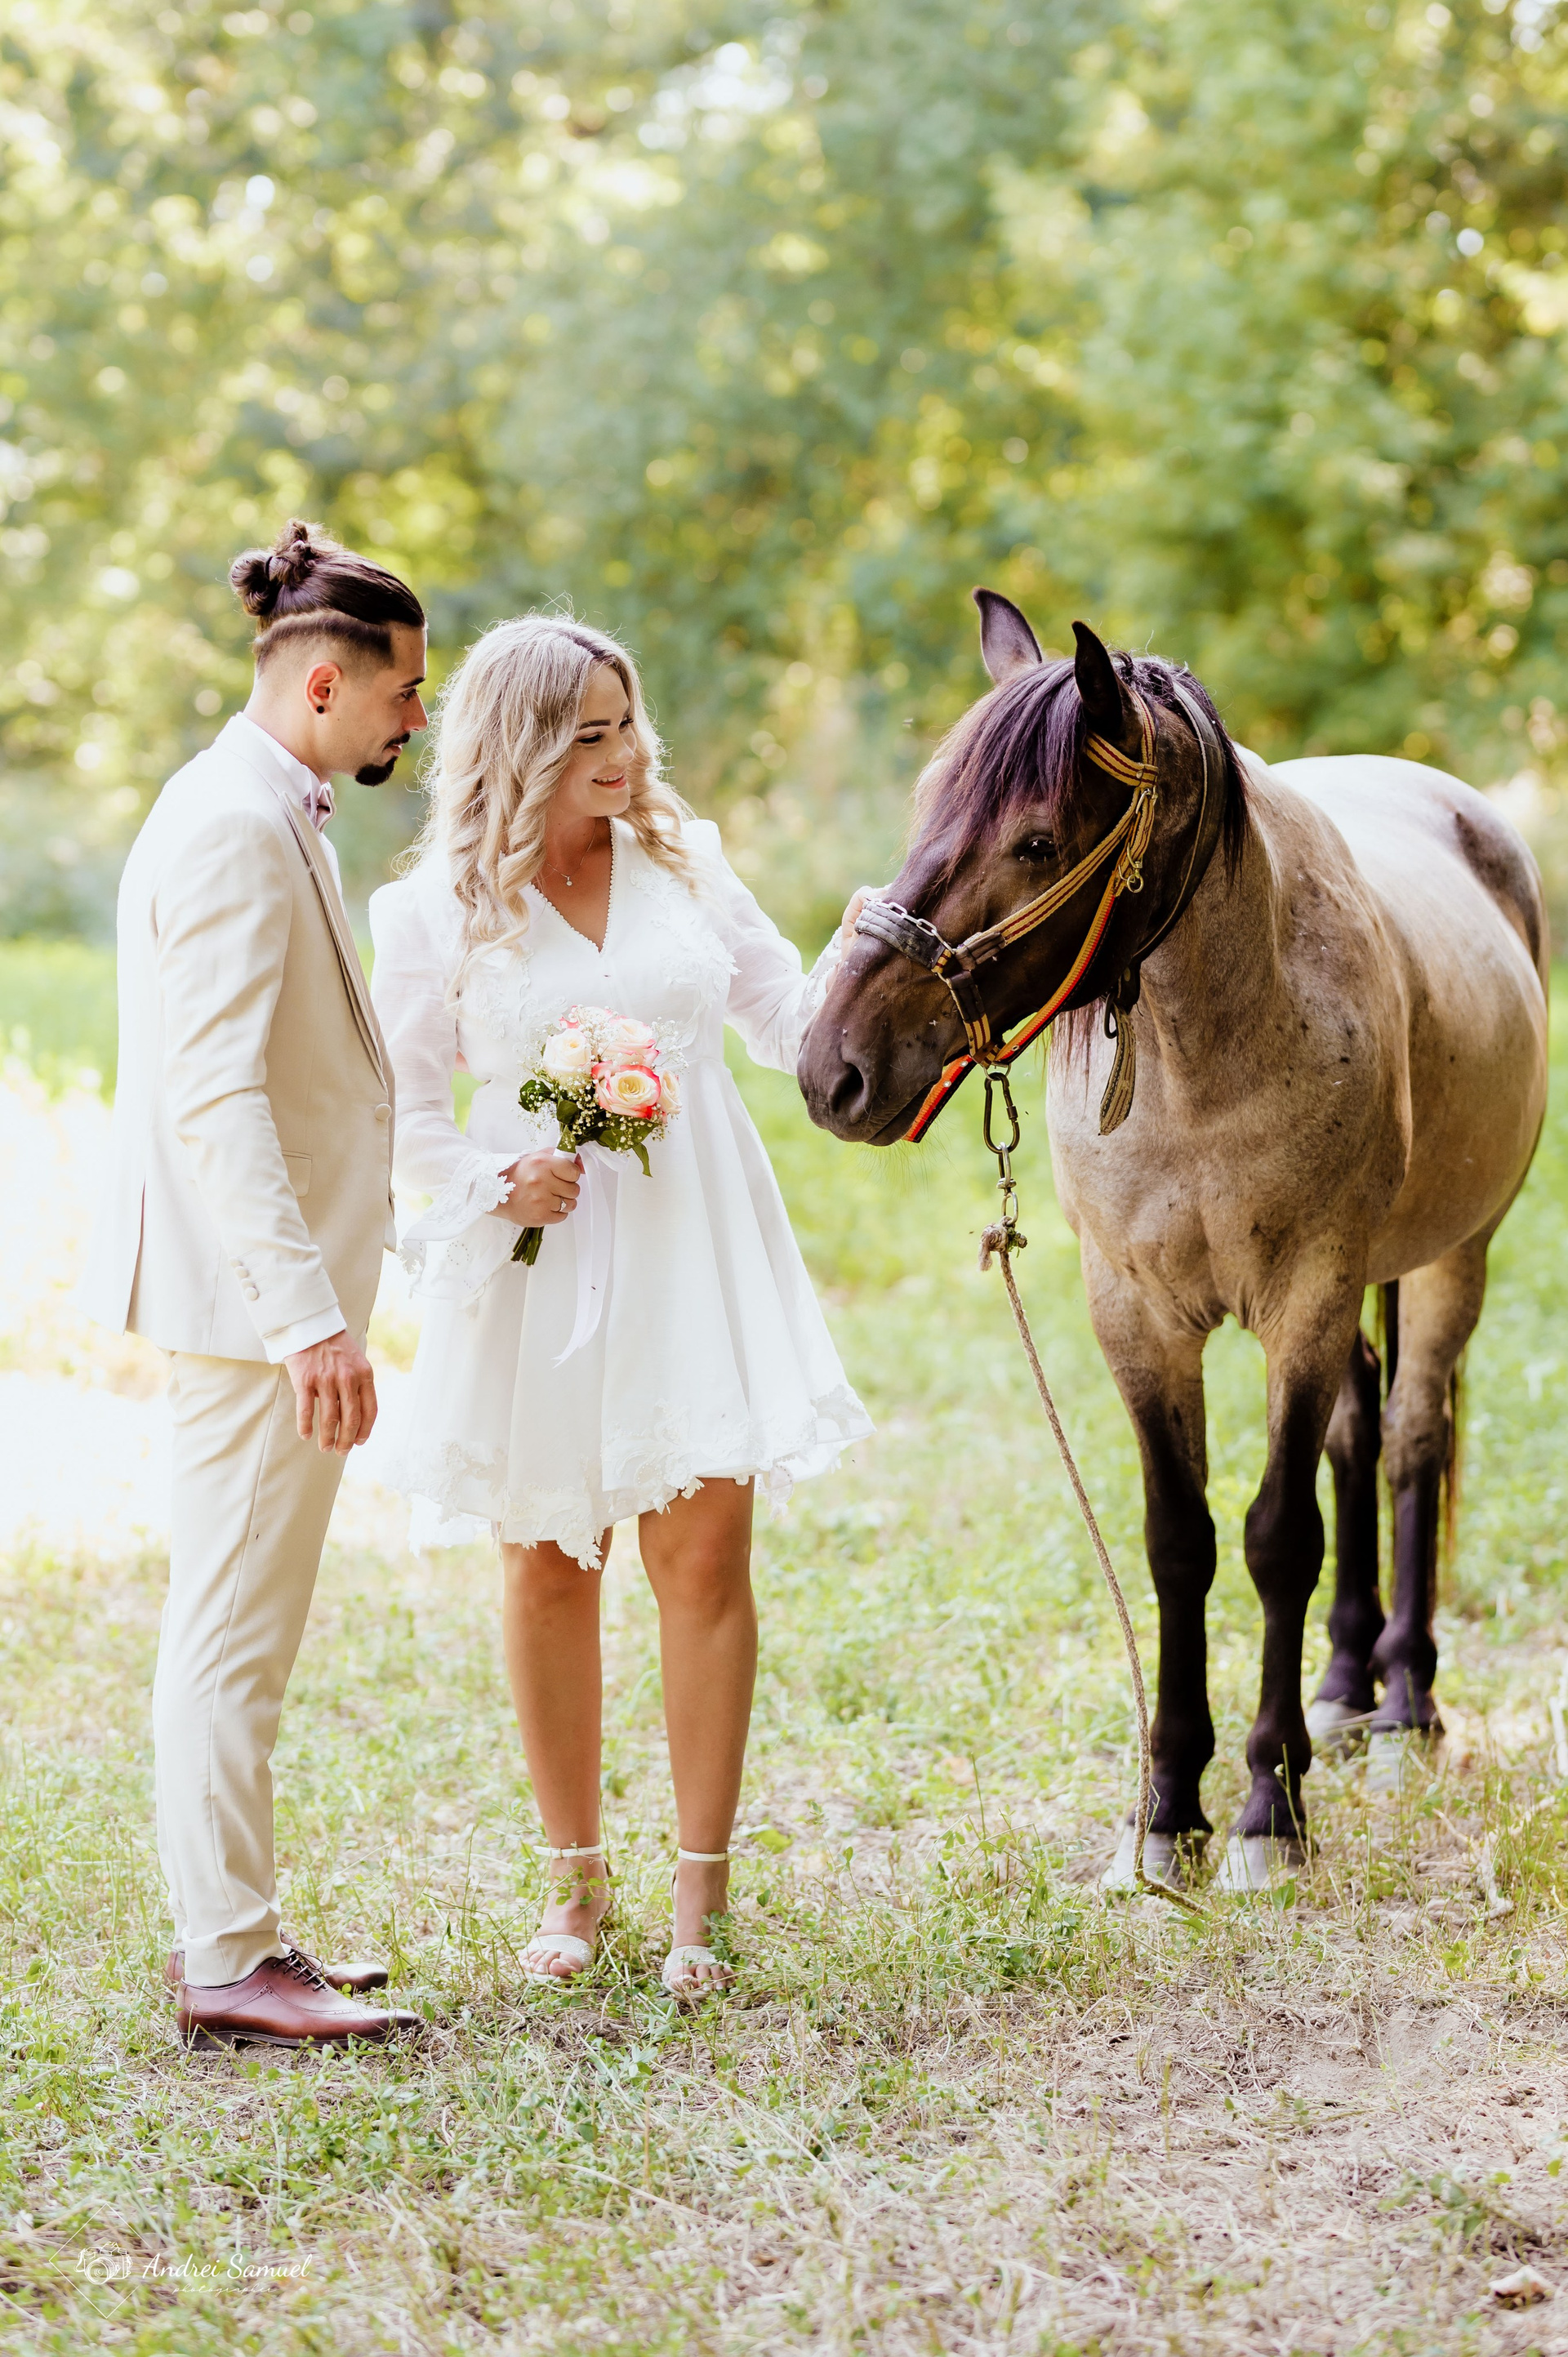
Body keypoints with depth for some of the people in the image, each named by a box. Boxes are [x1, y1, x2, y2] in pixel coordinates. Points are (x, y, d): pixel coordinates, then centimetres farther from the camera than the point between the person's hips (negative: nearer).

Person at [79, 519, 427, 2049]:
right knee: (233, 1632, -4)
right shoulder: (234, 829, -17)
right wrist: (310, 1317, -27)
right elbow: (216, 1098, -24)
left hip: (272, 1282, 11)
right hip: (253, 1291, -11)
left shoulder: (270, 817, 15)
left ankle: (232, 1935, 23)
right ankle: (227, 1966, 1)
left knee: (236, 1628, 15)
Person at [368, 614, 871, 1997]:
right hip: (543, 1260, -1)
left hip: (694, 1254, 1)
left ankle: (702, 1892, 5)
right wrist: (496, 1183, -15)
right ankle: (576, 1874, 23)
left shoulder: (684, 861, 6)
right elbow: (404, 1108, 2)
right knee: (549, 1567, 7)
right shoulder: (441, 912, -2)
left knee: (704, 1555, -4)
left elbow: (793, 1025, 9)